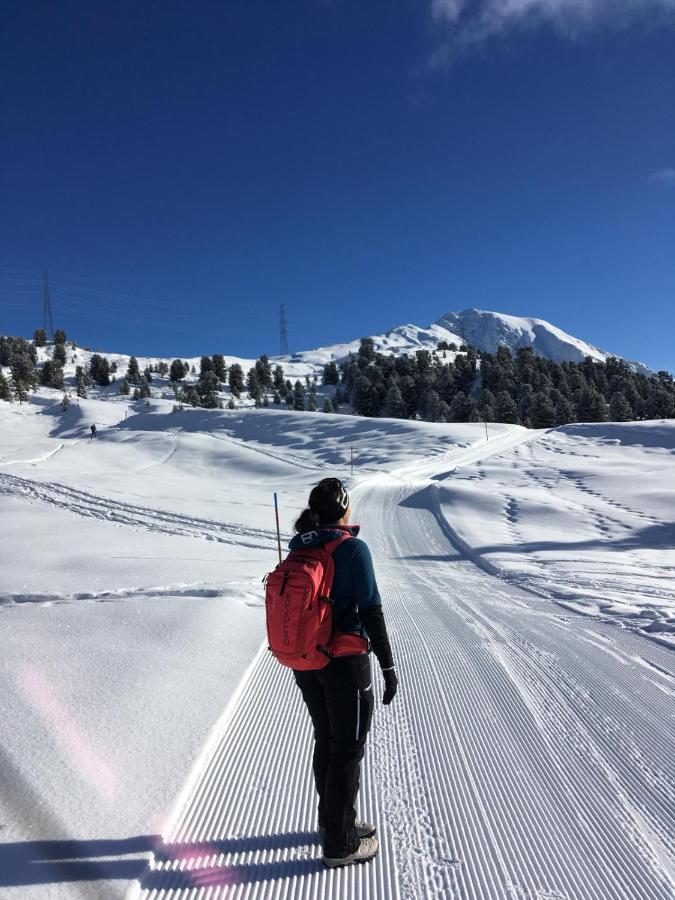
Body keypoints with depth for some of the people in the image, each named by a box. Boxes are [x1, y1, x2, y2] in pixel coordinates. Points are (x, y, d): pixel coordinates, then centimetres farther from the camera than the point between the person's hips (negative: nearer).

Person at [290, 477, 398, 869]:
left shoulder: (298, 549, 2)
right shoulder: (353, 548, -18)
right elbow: (371, 612, -18)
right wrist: (388, 665, -10)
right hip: (345, 663, -7)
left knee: (326, 743, 22)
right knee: (349, 751, 9)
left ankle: (333, 821, 40)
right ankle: (341, 845, 23)